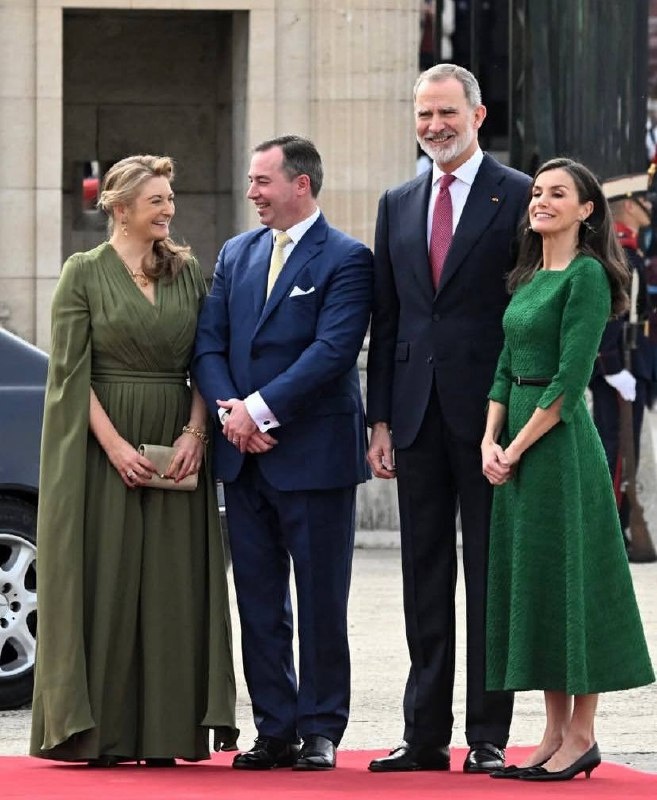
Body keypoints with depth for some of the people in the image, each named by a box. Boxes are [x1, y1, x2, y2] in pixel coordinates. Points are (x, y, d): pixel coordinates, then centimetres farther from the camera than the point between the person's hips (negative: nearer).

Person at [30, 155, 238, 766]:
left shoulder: (187, 273, 11)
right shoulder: (85, 273, -2)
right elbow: (71, 371, -7)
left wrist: (195, 432, -6)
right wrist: (115, 445, -15)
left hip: (176, 450, 4)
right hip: (102, 447, -4)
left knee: (171, 588, 1)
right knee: (103, 582, -4)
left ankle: (164, 729, 4)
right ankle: (99, 731, 0)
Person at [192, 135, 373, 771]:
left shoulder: (346, 259, -6)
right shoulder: (236, 255, 14)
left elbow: (333, 350, -15)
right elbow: (209, 342, 10)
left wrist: (260, 408, -17)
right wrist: (229, 410, -7)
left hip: (314, 455, -6)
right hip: (244, 456, 6)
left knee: (320, 601, 1)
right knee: (259, 601, 7)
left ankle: (320, 730, 8)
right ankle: (275, 730, 12)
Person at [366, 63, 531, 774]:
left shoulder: (518, 197, -3)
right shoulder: (398, 205, 14)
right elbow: (384, 321, 14)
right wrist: (379, 420, 8)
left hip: (490, 413, -5)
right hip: (418, 414, 5)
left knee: (490, 575, 1)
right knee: (424, 577, 7)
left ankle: (488, 736, 5)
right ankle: (425, 734, 11)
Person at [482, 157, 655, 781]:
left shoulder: (587, 275, -11)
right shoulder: (528, 278, 15)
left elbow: (570, 378, -16)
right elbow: (507, 366, 14)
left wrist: (517, 448, -14)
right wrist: (489, 441, 0)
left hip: (560, 442, -9)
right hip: (516, 445, 9)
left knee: (566, 575, -5)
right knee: (530, 583, 9)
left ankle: (582, 737, 2)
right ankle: (555, 735, 14)